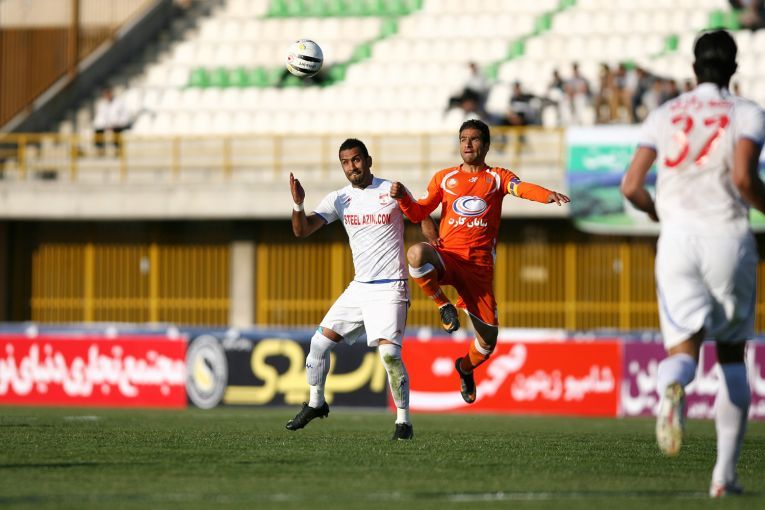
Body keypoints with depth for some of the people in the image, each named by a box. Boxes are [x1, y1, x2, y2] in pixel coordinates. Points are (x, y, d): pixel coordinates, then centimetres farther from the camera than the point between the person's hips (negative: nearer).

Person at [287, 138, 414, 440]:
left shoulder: (392, 191, -4)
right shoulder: (339, 199, 5)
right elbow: (301, 231, -2)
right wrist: (298, 204, -21)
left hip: (390, 288, -5)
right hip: (359, 287, 5)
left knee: (389, 351, -20)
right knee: (320, 341, 5)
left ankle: (404, 421, -9)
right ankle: (315, 403, 27)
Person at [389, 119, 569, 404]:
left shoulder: (497, 177, 9)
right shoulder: (444, 178, 14)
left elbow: (521, 188, -12)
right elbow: (419, 213, 13)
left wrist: (549, 196, -34)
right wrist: (403, 198, -9)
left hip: (479, 266, 0)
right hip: (446, 256, 0)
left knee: (488, 339, 1)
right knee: (417, 253, -38)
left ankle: (466, 367, 37)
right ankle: (444, 305, -13)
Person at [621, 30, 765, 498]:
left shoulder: (664, 116, 11)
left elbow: (631, 186, 4)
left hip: (678, 237, 1)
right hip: (728, 236, -1)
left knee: (685, 346, -2)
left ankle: (672, 384, -43)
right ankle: (726, 473, 10)